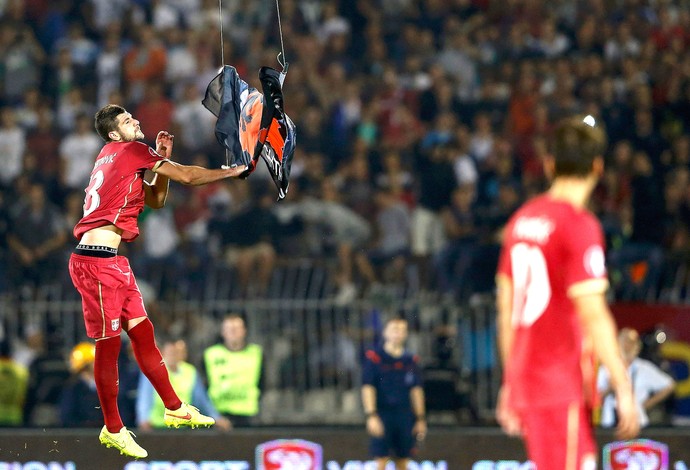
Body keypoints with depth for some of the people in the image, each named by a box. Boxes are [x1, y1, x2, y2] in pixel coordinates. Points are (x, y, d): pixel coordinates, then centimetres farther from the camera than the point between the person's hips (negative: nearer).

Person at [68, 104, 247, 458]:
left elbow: (157, 200, 27)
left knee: (142, 331, 13)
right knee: (109, 343, -3)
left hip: (112, 262, 10)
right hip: (96, 260, -10)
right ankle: (113, 430, 3)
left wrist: (161, 159, 15)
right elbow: (187, 177, -5)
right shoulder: (129, 150, -6)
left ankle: (174, 409, 20)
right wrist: (233, 171, 7)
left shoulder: (118, 160, 21)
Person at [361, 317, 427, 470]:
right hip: (383, 416, -4)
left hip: (405, 416, 4)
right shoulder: (374, 357, -2)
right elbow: (367, 388, -7)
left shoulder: (411, 361, 10)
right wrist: (371, 416, -15)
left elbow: (416, 390, 12)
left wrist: (421, 419, 9)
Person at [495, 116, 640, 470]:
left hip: (525, 375, 8)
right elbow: (592, 314, -17)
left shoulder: (521, 220, 11)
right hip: (563, 387, -8)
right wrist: (623, 387, -14)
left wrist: (510, 382, 23)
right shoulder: (580, 226, -12)